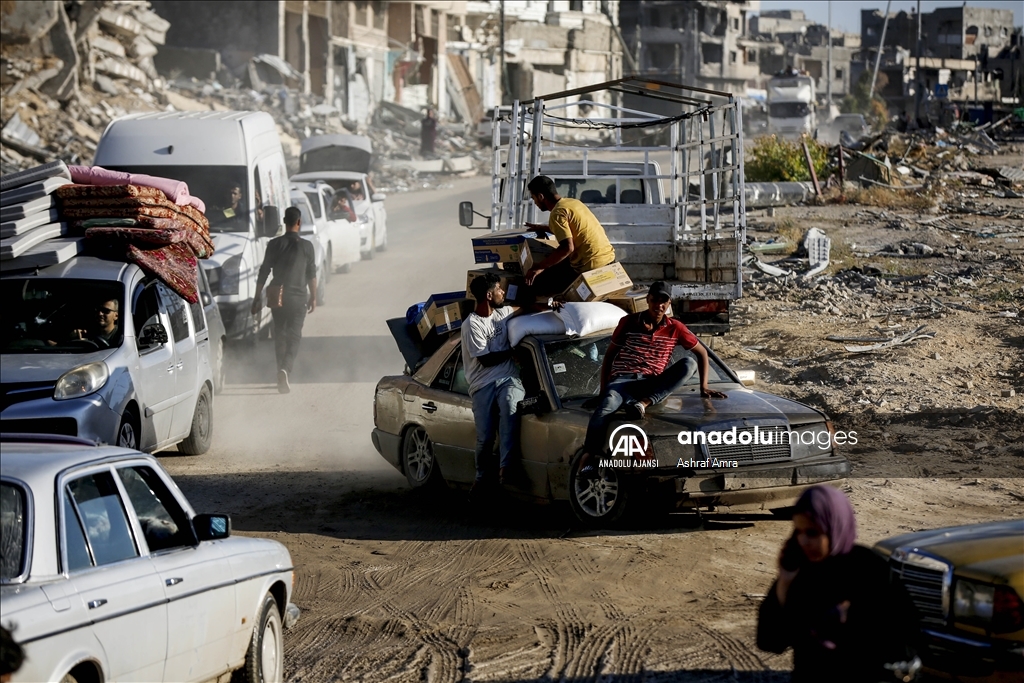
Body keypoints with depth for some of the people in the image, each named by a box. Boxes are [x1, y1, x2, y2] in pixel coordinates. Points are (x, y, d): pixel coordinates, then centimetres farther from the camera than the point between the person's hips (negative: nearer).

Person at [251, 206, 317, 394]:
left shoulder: (274, 244, 0)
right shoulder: (306, 246, -2)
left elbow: (264, 272, 2)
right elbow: (312, 275, 3)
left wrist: (257, 297, 8)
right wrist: (313, 297, 15)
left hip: (277, 298, 2)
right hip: (298, 298, -1)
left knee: (279, 336, 16)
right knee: (293, 338, -2)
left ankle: (282, 370, 19)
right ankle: (285, 370, -26)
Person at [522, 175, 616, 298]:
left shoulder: (557, 213, -14)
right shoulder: (574, 202, 13)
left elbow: (567, 247, -24)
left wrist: (539, 267, -17)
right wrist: (543, 228, 37)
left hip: (590, 267, -9)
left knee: (532, 284, -4)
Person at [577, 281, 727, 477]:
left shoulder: (675, 328, 11)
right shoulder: (629, 323, 9)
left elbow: (702, 353, 20)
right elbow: (609, 356, 15)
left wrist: (704, 388, 12)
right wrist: (603, 391, 8)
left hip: (653, 385, 2)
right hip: (622, 380, -2)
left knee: (689, 364, -22)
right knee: (608, 405, -39)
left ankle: (644, 402, -35)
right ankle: (587, 459, -59)